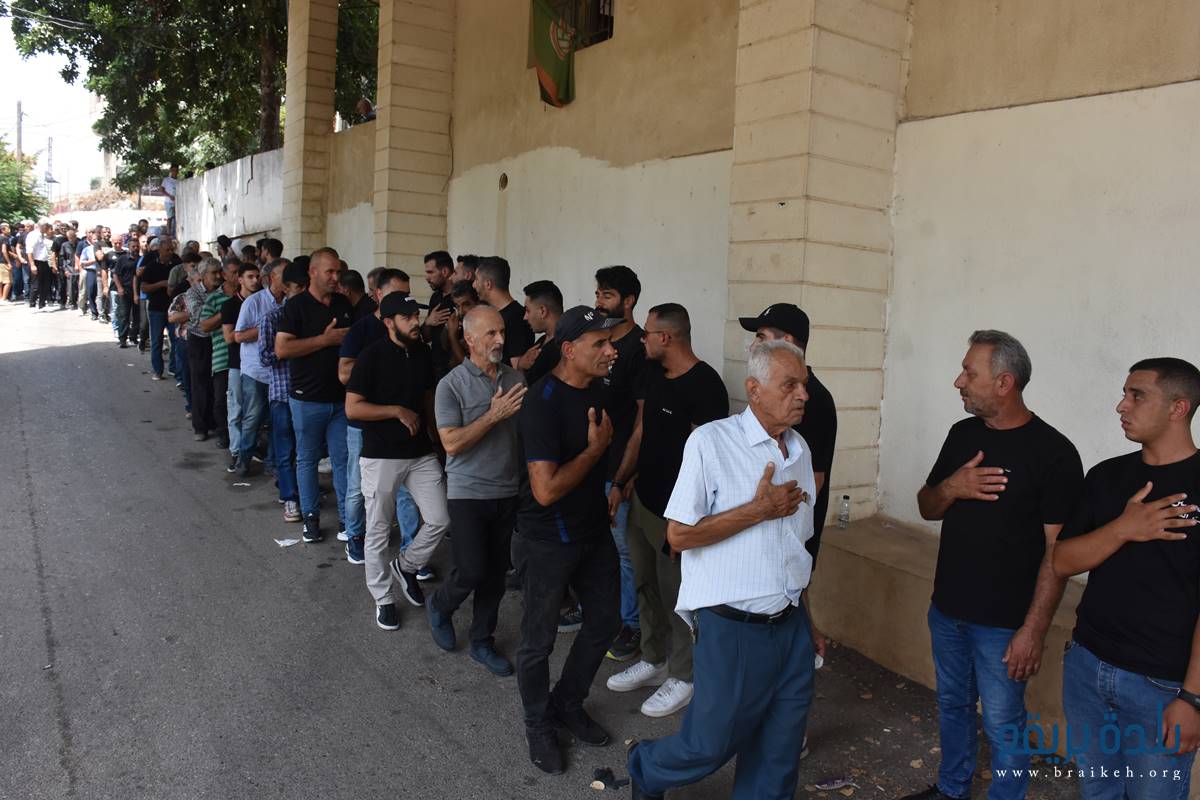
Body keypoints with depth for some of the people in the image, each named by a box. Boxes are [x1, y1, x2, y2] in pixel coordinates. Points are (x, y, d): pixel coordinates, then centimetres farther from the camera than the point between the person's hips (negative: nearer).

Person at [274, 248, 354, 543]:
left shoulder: (344, 305, 9)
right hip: (307, 398, -3)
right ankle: (311, 516, 21)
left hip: (341, 397, 4)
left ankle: (346, 518, 14)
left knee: (343, 460, 6)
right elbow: (282, 349, -15)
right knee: (307, 459, 9)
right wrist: (326, 339, -17)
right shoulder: (296, 305, -6)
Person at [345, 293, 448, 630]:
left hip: (421, 454, 5)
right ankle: (383, 598, 23)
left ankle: (406, 566, 27)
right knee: (379, 531, 6)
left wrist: (434, 435, 14)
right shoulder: (372, 356, -12)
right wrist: (398, 411, -17)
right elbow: (352, 408, -15)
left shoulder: (424, 353, 5)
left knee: (439, 520, 1)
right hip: (381, 457, -5)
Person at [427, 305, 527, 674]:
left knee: (496, 573, 11)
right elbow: (452, 443, -17)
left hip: (508, 492, 4)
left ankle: (483, 641, 28)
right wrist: (494, 414, -22)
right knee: (472, 572, -5)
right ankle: (439, 606, 27)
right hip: (468, 492, -4)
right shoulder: (452, 384, -9)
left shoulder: (517, 378, 3)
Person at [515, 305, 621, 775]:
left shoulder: (599, 392, 1)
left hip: (593, 532, 8)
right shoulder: (543, 402, -24)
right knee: (539, 640, 9)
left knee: (605, 621, 18)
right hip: (547, 542, -8)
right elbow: (546, 490, -29)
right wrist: (596, 447, -21)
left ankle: (568, 705, 40)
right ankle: (538, 725, 33)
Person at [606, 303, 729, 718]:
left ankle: (683, 677, 22)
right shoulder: (652, 375, 7)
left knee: (676, 595, 4)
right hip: (643, 498, 8)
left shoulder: (705, 385, -19)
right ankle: (653, 661, 36)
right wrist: (620, 483, 9)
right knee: (646, 585, 18)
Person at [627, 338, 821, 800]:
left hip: (791, 625, 6)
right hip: (733, 627, -6)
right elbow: (679, 536, -16)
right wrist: (759, 510, -16)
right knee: (710, 745, 7)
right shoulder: (711, 442, -13)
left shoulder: (799, 449, 8)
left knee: (779, 755, 14)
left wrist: (805, 620, 19)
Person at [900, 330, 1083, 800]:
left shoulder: (1053, 453, -16)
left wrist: (1034, 630, -19)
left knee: (1002, 723, 7)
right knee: (952, 705, 21)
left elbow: (1057, 552, -16)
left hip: (1003, 622, -6)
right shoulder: (962, 434, 3)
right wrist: (951, 487, -13)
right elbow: (927, 509, 9)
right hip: (947, 610, 6)